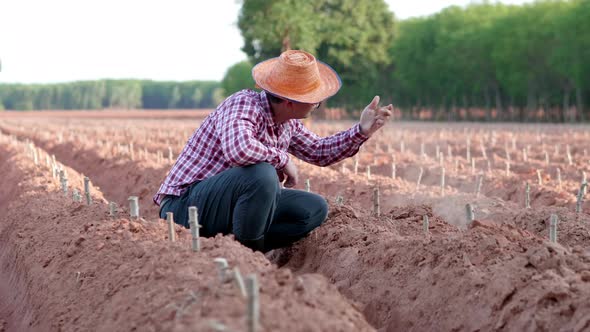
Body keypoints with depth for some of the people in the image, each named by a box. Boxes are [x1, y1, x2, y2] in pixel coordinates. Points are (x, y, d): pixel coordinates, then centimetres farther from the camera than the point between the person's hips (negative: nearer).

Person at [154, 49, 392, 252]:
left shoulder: (288, 122, 5)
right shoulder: (244, 105, -24)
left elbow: (319, 152, 19)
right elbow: (238, 149, -45)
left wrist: (361, 131, 6)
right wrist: (283, 159, -28)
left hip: (228, 205, 9)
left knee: (314, 208, 2)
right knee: (262, 174, -35)